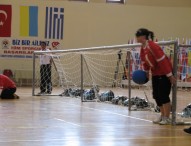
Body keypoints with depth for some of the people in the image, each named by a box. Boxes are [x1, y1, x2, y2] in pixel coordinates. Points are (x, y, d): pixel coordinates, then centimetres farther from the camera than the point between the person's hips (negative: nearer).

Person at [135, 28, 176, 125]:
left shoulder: (152, 46, -24)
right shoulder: (143, 48, 3)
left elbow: (163, 60, -24)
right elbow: (144, 61, 16)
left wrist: (170, 75, -23)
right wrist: (146, 72, 12)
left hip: (164, 73, -9)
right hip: (155, 73, 9)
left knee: (163, 95, -8)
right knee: (156, 95, 9)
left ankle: (167, 118, 1)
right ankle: (162, 116, 20)